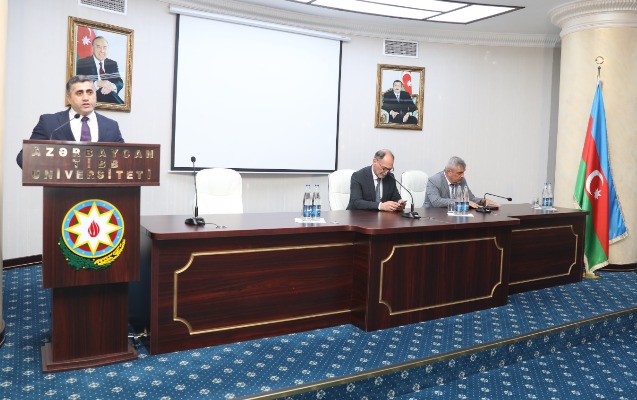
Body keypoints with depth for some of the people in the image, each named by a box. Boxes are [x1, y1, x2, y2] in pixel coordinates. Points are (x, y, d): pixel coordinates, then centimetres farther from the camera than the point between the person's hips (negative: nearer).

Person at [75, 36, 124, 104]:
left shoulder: (113, 64, 14)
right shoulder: (82, 63, 1)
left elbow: (120, 83, 8)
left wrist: (112, 86, -17)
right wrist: (98, 83, -26)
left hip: (111, 98, 3)